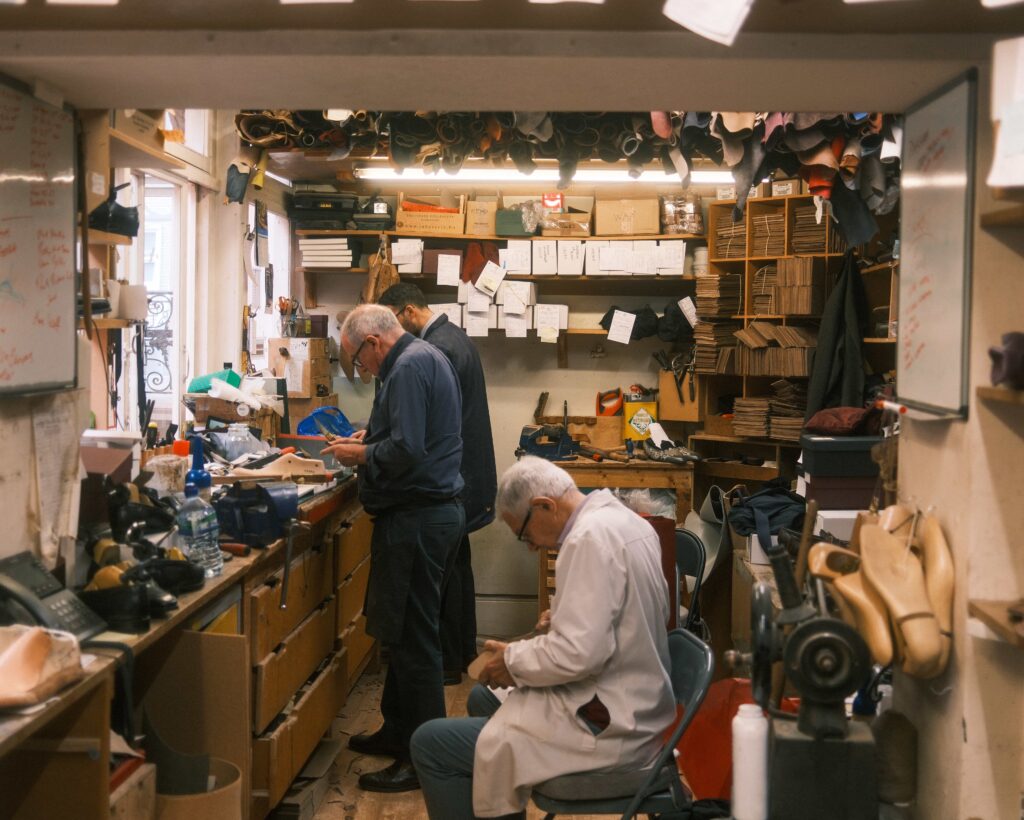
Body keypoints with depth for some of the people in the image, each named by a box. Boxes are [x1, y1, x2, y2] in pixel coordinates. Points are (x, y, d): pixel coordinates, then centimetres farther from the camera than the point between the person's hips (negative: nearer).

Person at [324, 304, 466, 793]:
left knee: (412, 638, -4)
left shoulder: (409, 367, -17)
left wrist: (360, 454, -10)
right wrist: (373, 437, 13)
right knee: (406, 631, 19)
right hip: (435, 510, 11)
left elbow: (406, 450, -26)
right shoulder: (425, 357, 16)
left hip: (416, 519, -11)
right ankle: (398, 731, 32)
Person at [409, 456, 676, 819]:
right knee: (483, 700, 29)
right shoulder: (625, 519, 8)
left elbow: (579, 653, -28)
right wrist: (563, 618, 12)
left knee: (429, 744, -7)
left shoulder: (591, 537, -22)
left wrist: (514, 660, -12)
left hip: (606, 726, -11)